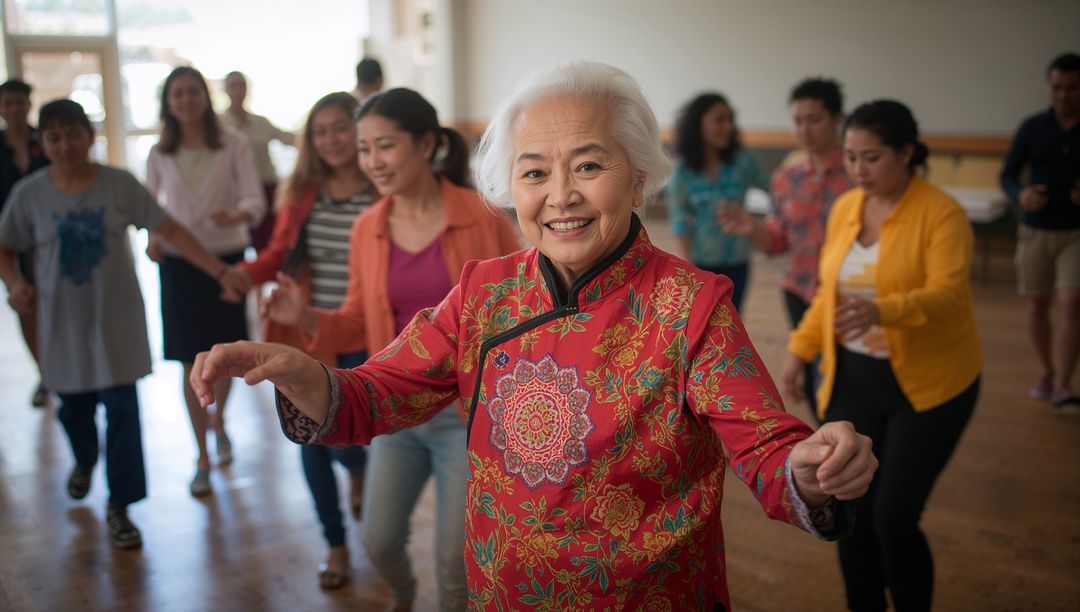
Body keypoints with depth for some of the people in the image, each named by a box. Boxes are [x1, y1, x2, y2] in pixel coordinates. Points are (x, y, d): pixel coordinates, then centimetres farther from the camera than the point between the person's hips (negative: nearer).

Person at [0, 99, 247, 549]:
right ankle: (85, 462, 51)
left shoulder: (119, 185, -10)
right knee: (73, 407, 17)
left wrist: (219, 270, -19)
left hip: (116, 318, -2)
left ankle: (119, 506, 13)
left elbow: (171, 230, -11)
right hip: (63, 322, 2)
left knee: (122, 411, -2)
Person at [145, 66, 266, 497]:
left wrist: (237, 215, -33)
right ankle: (202, 458, 16)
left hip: (225, 259, -1)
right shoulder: (159, 154, 2)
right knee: (191, 363, 2)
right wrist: (152, 238, -7)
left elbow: (255, 199, -12)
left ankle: (219, 422, 42)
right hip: (178, 264, 1)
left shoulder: (232, 146, -4)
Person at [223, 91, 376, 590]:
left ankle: (360, 472, 43)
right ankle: (336, 546, 30)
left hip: (365, 342, -4)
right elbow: (279, 253, 7)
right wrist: (247, 273, -12)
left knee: (344, 443, 1)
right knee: (314, 441, 9)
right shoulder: (302, 192, 2)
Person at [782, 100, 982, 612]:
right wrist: (801, 348, 5)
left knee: (894, 519, -4)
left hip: (928, 384, -5)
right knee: (851, 513, 7)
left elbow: (947, 296, -27)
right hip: (853, 378, 5)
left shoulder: (941, 213, -14)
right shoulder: (844, 208, 4)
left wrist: (881, 311, -44)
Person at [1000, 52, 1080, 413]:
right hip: (1036, 230, 2)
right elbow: (1007, 175, 3)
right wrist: (1021, 194, -20)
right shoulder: (1032, 128, 0)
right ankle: (1047, 372, 30)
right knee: (1037, 305, 9)